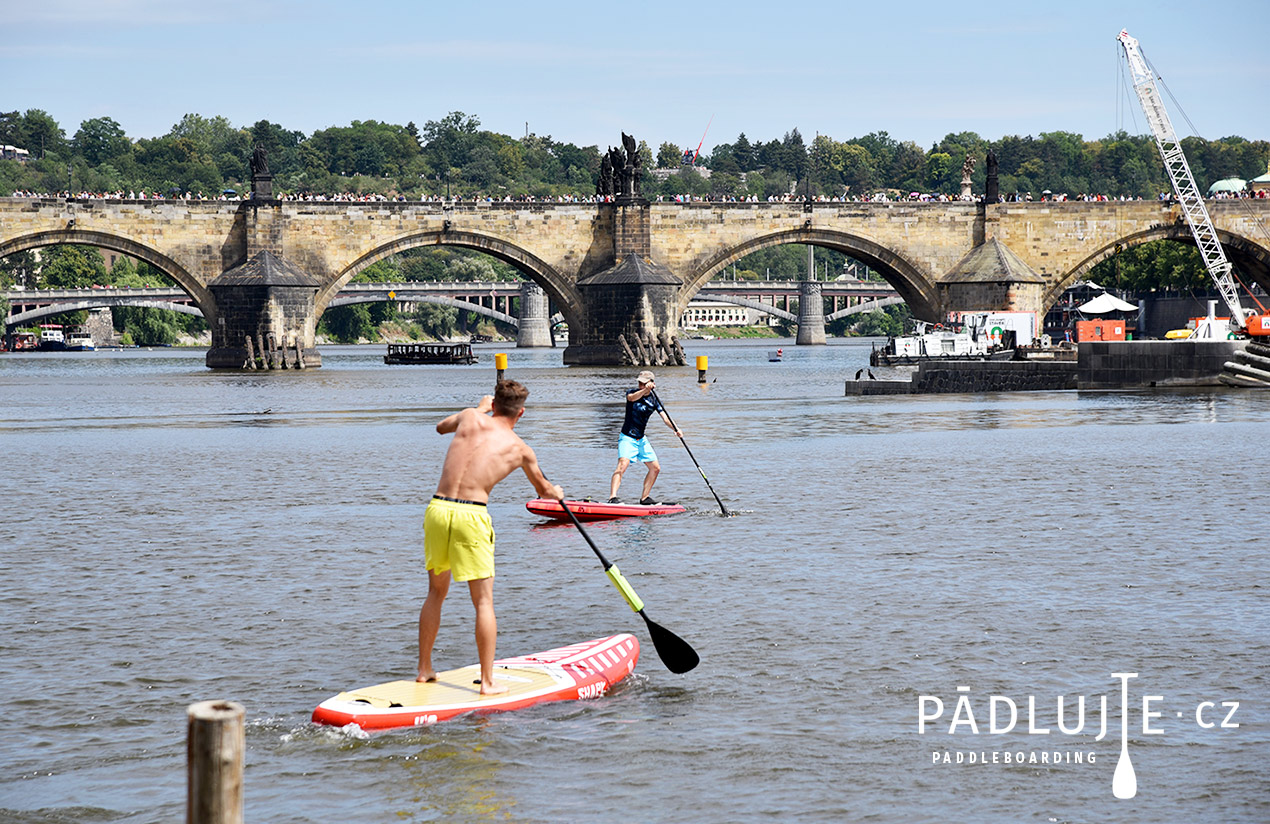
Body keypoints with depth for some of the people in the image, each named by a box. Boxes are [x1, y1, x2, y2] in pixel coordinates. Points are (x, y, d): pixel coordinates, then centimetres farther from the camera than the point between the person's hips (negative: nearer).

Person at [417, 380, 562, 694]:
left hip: (437, 508, 4)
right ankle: (488, 681, 0)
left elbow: (441, 427, 37)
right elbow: (544, 489, 28)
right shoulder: (520, 449, 9)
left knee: (436, 591, 20)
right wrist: (557, 493, 52)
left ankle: (424, 668, 25)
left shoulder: (471, 418, 11)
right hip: (471, 515, -3)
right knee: (483, 601, 3)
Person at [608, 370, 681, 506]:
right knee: (623, 464, -26)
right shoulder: (633, 393, -9)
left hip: (642, 439, 6)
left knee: (655, 468, 8)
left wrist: (675, 429, -25)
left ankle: (645, 498, 21)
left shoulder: (654, 400, 2)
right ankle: (612, 497, -35)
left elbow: (665, 417, -7)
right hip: (627, 438, -6)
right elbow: (632, 398, -34)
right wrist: (645, 390, -52)